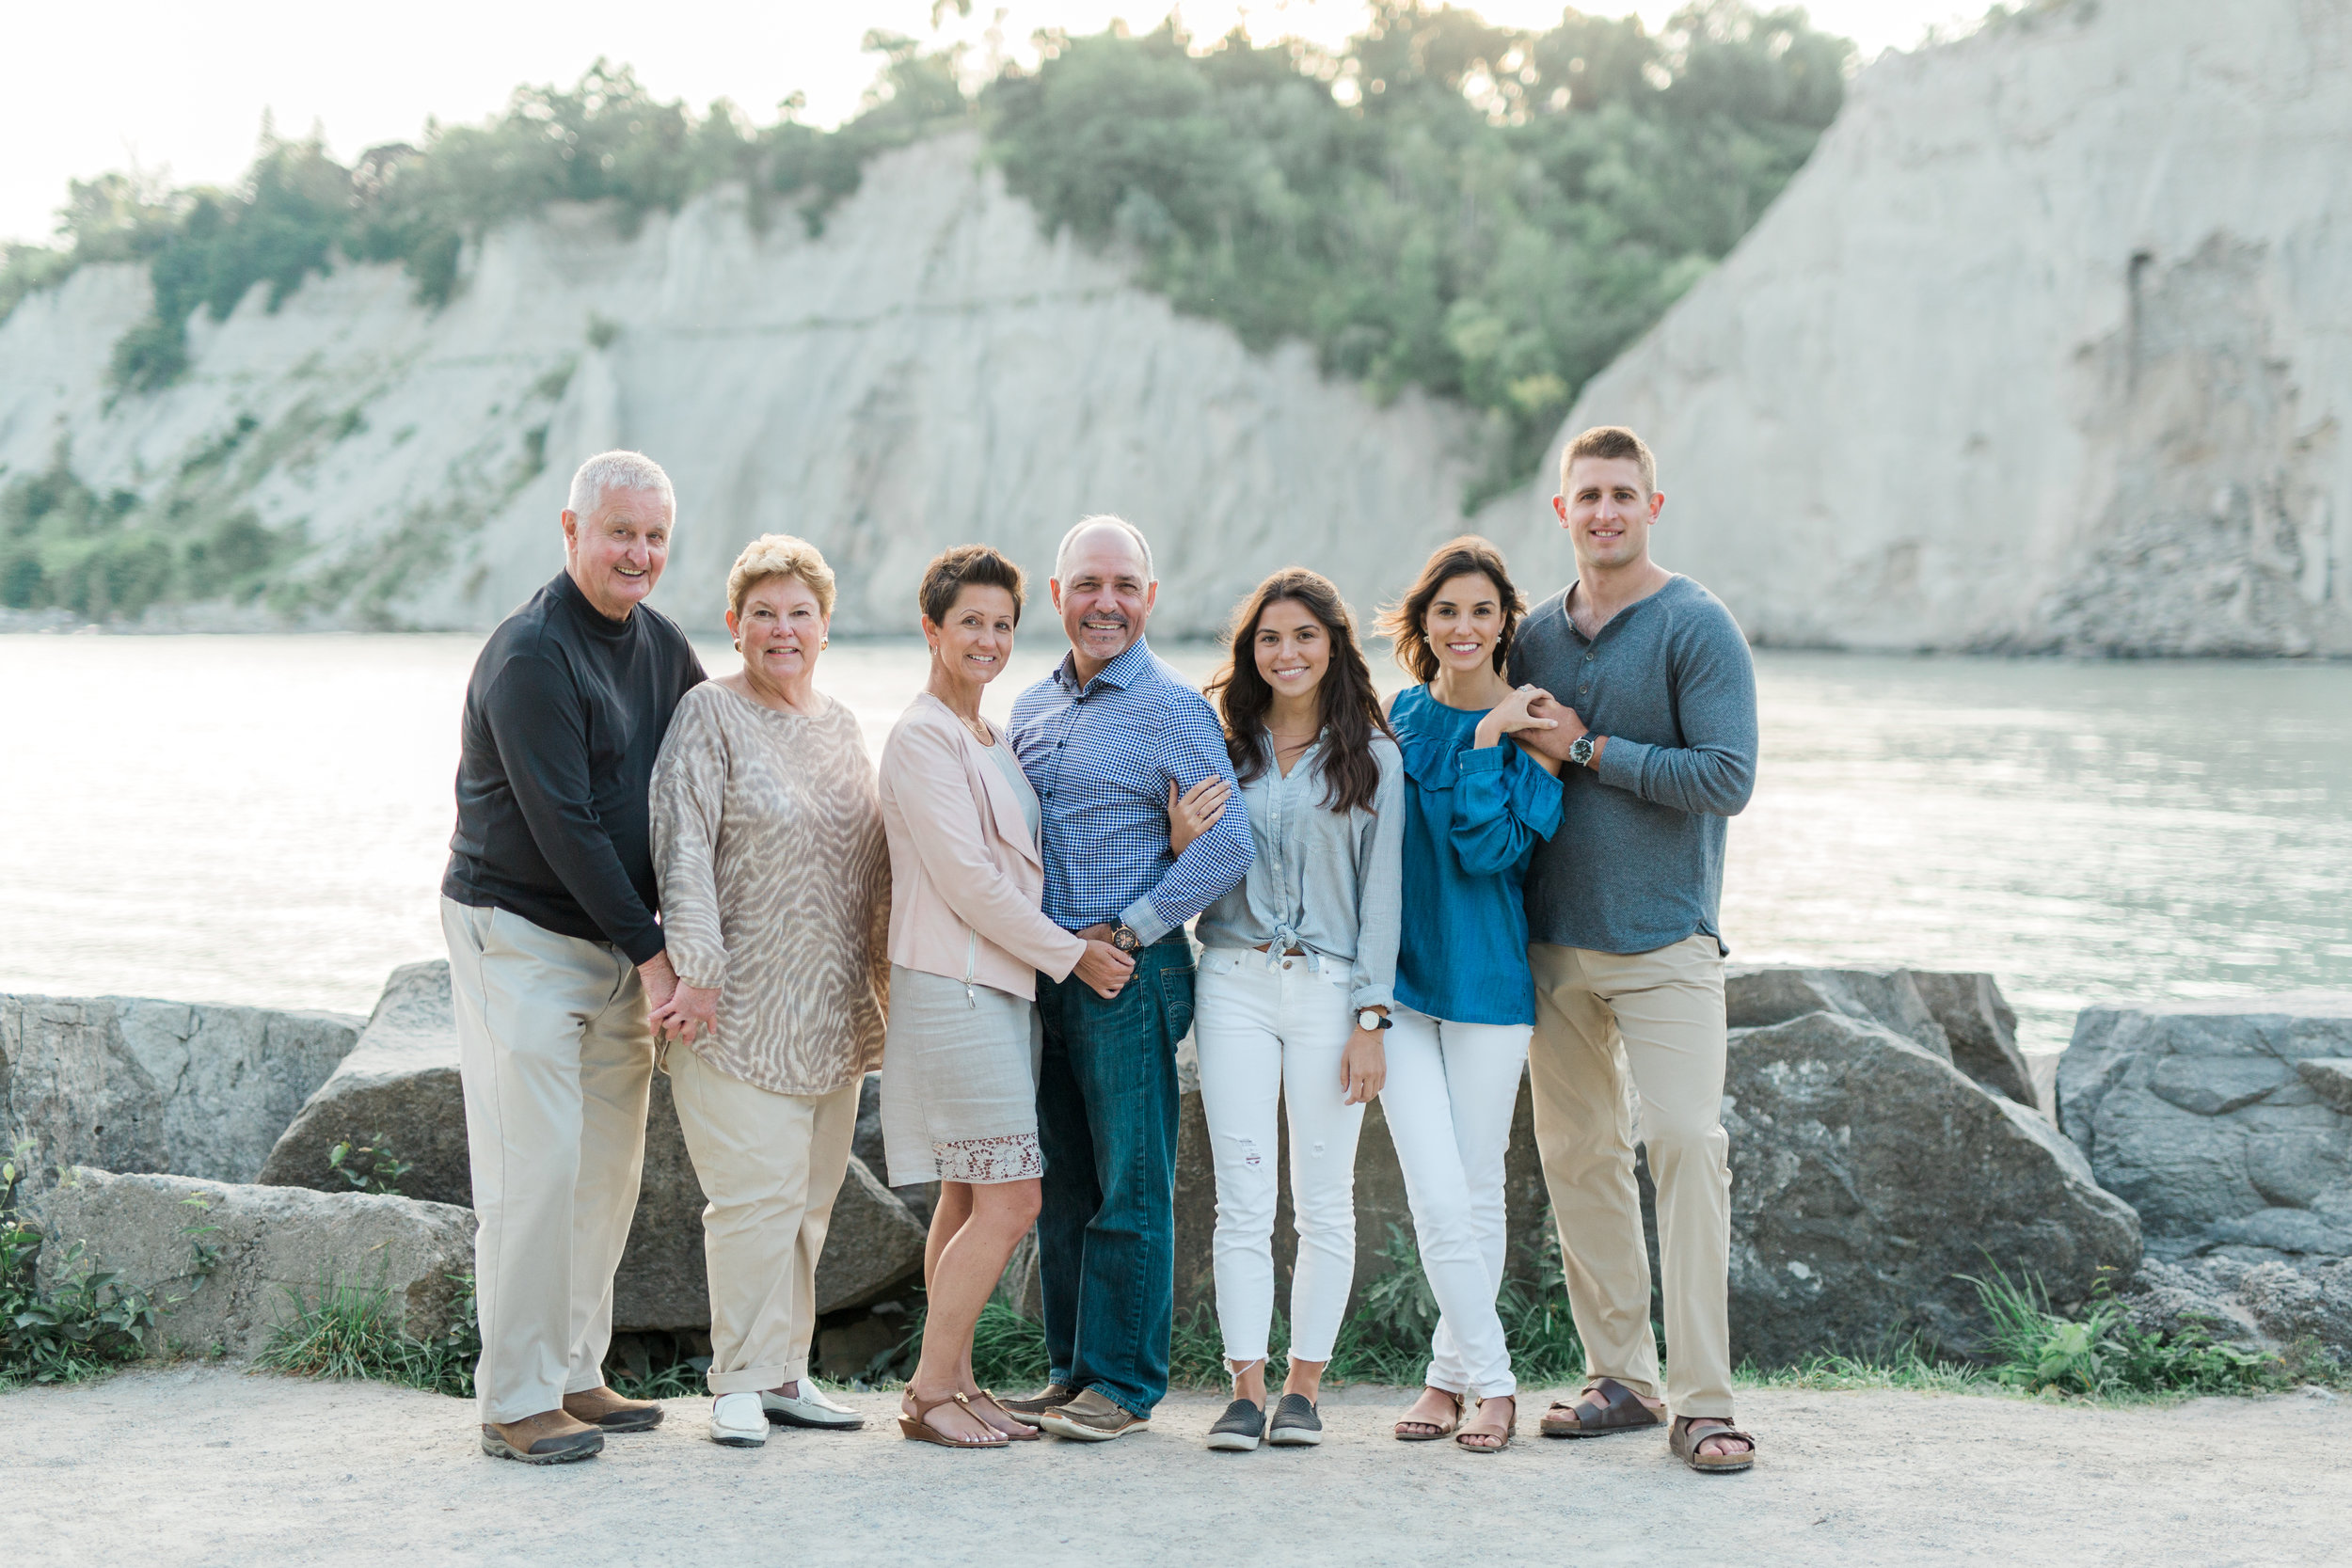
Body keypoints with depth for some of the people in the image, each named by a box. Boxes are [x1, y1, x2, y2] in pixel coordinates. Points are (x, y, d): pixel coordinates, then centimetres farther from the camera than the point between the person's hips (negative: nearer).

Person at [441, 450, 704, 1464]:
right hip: (518, 935, -8)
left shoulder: (661, 647, 10)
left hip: (614, 942, 8)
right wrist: (650, 949, -17)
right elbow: (563, 825, -19)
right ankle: (515, 1401, -1)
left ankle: (576, 1373, 21)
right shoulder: (530, 656, -16)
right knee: (536, 1167, -8)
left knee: (610, 1162, 10)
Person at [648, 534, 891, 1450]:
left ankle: (786, 1373, 19)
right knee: (756, 1192, -10)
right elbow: (682, 849, -13)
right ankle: (740, 1384, 0)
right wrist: (696, 969, -20)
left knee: (810, 1194, 9)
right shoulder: (710, 715, -5)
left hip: (832, 1012, 7)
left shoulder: (841, 724, 16)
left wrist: (883, 978, 18)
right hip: (739, 1007, -7)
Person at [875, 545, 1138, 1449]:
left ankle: (952, 1382, 16)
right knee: (1010, 1199, -10)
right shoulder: (923, 738, -10)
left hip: (1005, 985, 9)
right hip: (953, 988, -9)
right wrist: (1071, 954, -9)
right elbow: (968, 880, -15)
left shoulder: (991, 741, 18)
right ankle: (929, 1394, -2)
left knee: (970, 1197, 10)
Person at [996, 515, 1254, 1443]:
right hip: (1042, 977, 6)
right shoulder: (1031, 710, 14)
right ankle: (1071, 1373, 19)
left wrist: (1129, 931, -12)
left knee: (1130, 1189, -2)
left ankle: (1124, 1384, 5)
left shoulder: (1172, 708, -6)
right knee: (1060, 1185, 10)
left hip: (1130, 978, -6)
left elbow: (1228, 845, -13)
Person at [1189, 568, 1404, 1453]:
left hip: (1329, 989, -1)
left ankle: (1304, 1387, 12)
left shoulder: (1372, 759, 3)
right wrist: (1182, 844, -8)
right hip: (1234, 986, 1)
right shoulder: (1225, 750, 9)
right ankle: (1245, 1388, 2)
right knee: (1243, 1200, -2)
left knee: (1324, 1201, 3)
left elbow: (1381, 892, 1)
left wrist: (1370, 1019, -5)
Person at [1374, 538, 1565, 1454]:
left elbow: (1487, 846, -15)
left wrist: (1487, 742, -18)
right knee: (1436, 1195, -5)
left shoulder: (1530, 732, -4)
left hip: (1487, 982, -2)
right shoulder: (1398, 719, 6)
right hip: (1399, 975, 2)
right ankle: (1490, 1379, 6)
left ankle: (1452, 1372, 19)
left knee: (1479, 1189, 6)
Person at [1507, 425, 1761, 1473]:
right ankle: (1621, 1376, 18)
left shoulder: (1697, 628, -5)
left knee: (1687, 1142, -12)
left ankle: (1702, 1400, -8)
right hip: (1553, 941, 5)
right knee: (1576, 1154, 8)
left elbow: (1726, 777, -14)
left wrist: (1586, 747, -13)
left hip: (1665, 937, -5)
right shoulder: (1535, 635, 11)